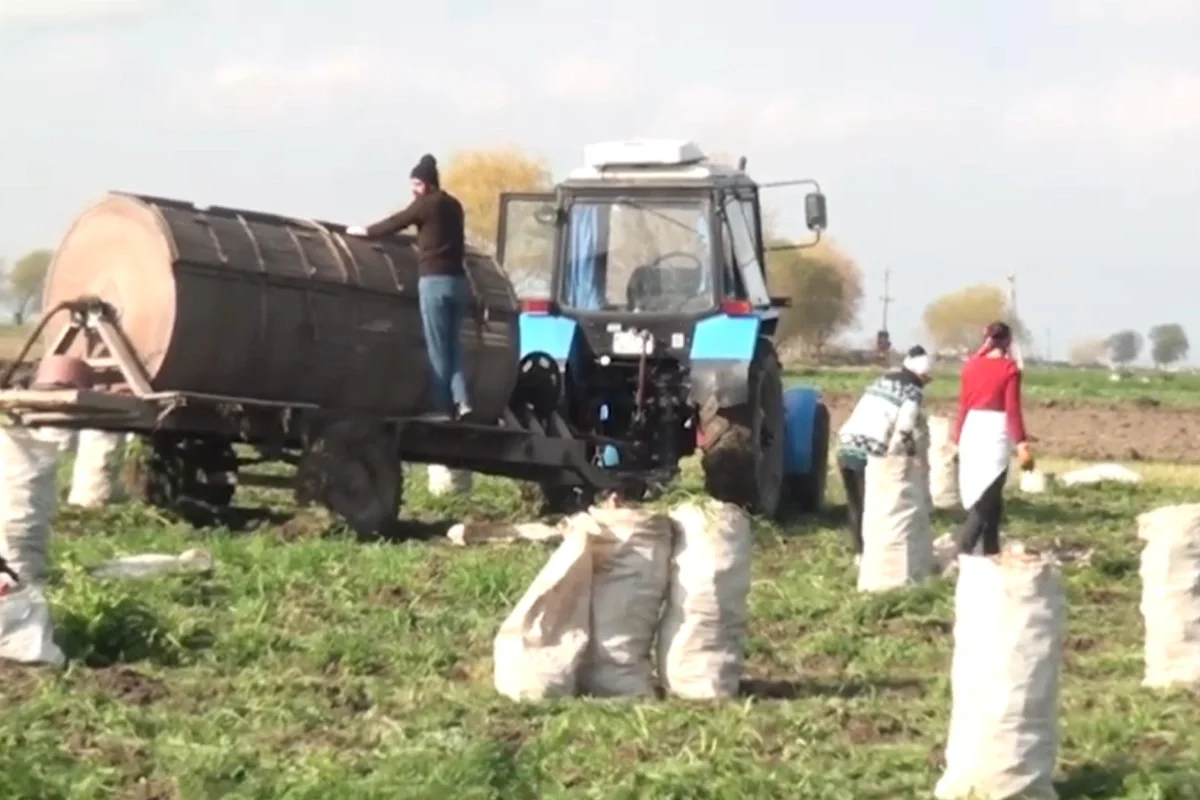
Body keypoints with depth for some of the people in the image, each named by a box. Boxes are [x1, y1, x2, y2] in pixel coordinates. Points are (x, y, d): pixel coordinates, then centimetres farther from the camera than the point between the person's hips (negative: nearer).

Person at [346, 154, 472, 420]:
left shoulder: (426, 204, -4)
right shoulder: (453, 205, 18)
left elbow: (396, 222, 3)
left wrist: (365, 231, 16)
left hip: (436, 280, -7)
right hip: (457, 280, 7)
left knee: (437, 346, -4)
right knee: (452, 343, 9)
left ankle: (441, 405, -5)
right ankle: (460, 400, -4)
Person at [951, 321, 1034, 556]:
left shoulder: (971, 365, 8)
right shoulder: (1009, 368, -6)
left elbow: (963, 404, 10)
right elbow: (1012, 409, -11)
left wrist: (958, 437, 18)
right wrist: (1021, 444, -10)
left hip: (972, 430, 6)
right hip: (996, 431, -6)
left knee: (981, 494, 16)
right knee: (988, 497, -4)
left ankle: (990, 552, 20)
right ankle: (963, 550, -18)